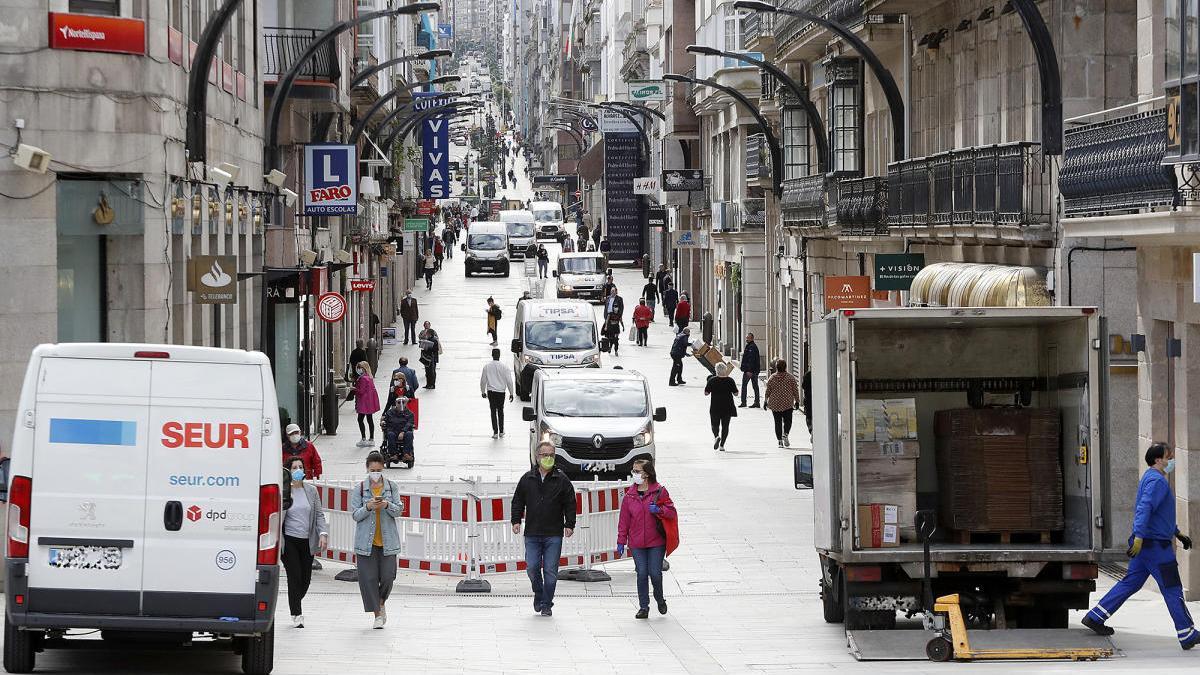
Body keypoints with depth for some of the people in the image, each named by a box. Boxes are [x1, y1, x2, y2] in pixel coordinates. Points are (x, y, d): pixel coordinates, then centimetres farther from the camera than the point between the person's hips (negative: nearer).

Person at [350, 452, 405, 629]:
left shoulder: (391, 487, 5)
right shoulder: (360, 488, 2)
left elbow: (399, 511, 0)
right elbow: (355, 514, -1)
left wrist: (387, 505, -20)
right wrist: (368, 507, -20)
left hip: (387, 540, 1)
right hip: (366, 540, 0)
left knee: (388, 575, -5)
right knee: (368, 577, -4)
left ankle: (382, 602, 26)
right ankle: (378, 614, 7)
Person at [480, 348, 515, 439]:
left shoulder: (487, 367, -4)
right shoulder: (504, 367, -7)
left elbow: (483, 380, 2)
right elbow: (509, 381, -4)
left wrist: (483, 391, 15)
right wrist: (511, 393, 5)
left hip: (491, 392, 0)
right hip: (501, 392, 0)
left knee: (493, 412, 3)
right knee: (500, 411, 15)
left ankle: (495, 432, -3)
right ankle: (501, 432, 18)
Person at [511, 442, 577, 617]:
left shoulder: (561, 479, 3)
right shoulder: (527, 479, 7)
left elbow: (570, 504, 4)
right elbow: (518, 501, 14)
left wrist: (569, 524, -5)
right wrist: (516, 520, 2)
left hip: (554, 535, -2)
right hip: (532, 534, 2)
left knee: (550, 571, -1)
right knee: (532, 568, -2)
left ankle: (546, 604, 9)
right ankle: (538, 596, 22)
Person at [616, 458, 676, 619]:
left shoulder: (659, 491, -2)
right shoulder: (630, 495, 6)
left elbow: (672, 513, -1)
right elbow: (624, 520, 8)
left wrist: (659, 510, -21)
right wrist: (621, 542, 5)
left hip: (656, 541, -2)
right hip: (637, 543, 2)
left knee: (655, 573, -3)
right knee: (642, 574, 0)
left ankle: (660, 599, 25)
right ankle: (643, 607, 10)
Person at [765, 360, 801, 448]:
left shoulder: (772, 378, 1)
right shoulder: (790, 377, -2)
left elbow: (768, 391, 5)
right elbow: (795, 390, 0)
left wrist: (766, 401, 16)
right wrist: (797, 401, 8)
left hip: (775, 404, 1)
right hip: (788, 403, -1)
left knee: (778, 422, 6)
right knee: (787, 421, 9)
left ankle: (780, 441, 2)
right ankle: (785, 434, -16)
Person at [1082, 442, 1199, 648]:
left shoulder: (1151, 478, 18)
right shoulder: (1157, 481, -16)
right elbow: (1145, 508, -28)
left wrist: (1177, 533, 32)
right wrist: (1139, 537, -36)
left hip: (1144, 545, 10)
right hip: (1156, 545, -10)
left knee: (1130, 583, 12)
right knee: (1173, 590, -3)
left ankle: (1095, 617, 11)